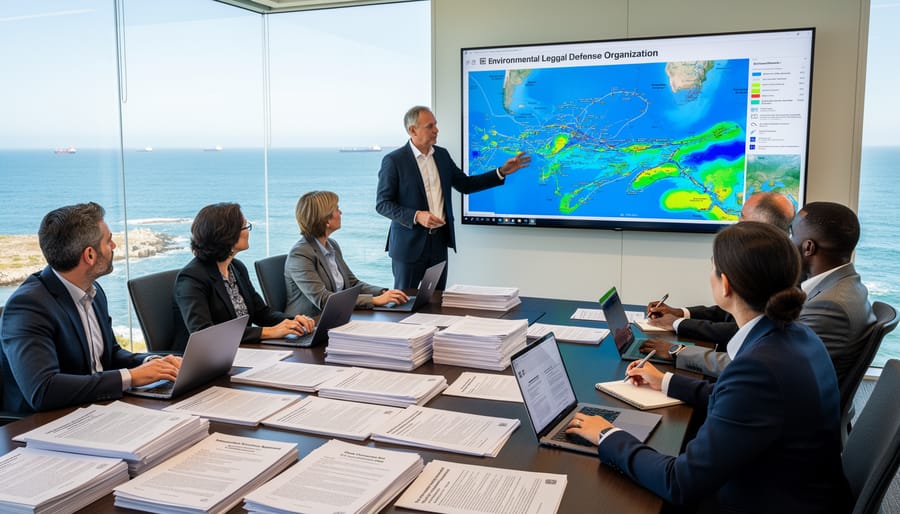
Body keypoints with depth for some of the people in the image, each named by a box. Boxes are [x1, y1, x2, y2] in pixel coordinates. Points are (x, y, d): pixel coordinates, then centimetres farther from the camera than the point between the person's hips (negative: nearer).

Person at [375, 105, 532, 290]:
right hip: (409, 243, -5)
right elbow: (382, 204, -10)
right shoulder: (394, 161, -10)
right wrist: (416, 216, -23)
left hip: (439, 240, 5)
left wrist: (502, 172, 5)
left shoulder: (442, 155, 7)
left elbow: (466, 185, 14)